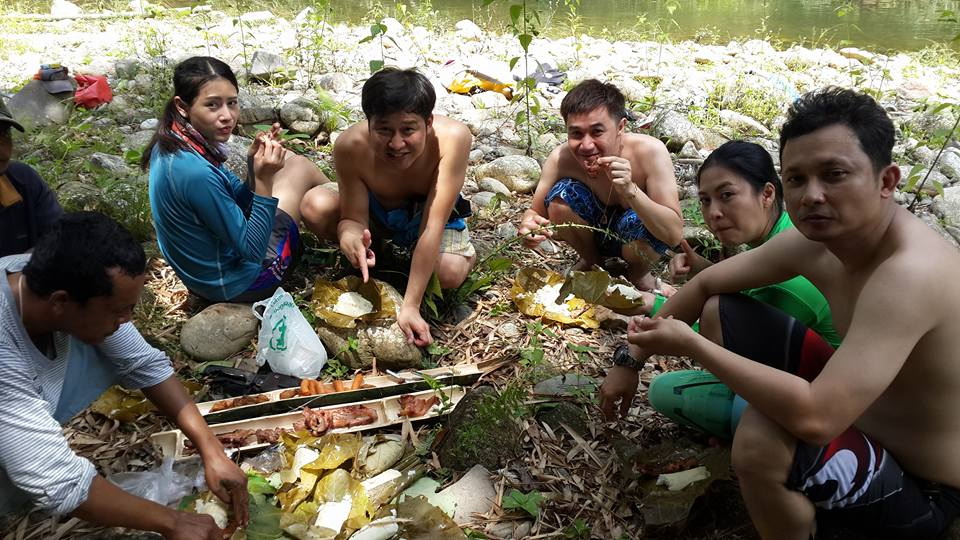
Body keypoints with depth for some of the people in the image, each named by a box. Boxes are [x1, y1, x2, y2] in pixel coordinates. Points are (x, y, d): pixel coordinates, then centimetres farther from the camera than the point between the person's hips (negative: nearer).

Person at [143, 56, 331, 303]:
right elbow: (252, 251, -26)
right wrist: (265, 180, -31)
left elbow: (237, 202, 5)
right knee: (301, 168, 4)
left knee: (289, 159, 16)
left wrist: (254, 162, -11)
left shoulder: (173, 143, -7)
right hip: (234, 285, -8)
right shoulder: (196, 172, -35)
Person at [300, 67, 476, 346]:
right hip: (376, 210, 2)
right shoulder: (350, 146, -33)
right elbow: (353, 218, -23)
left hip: (431, 214, -1)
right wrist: (350, 237, -50)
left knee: (449, 274, -32)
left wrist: (410, 306, -39)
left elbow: (433, 226, -38)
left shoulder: (453, 138, -38)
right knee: (315, 208, -27)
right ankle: (375, 248, 4)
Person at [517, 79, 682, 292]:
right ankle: (590, 261, 5)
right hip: (592, 231, 2)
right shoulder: (561, 158, -24)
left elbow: (674, 235, -34)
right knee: (561, 195, -25)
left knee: (642, 226, -35)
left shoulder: (650, 151, -30)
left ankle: (638, 274, 2)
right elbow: (536, 212, -14)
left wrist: (631, 190, -49)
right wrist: (530, 225, -40)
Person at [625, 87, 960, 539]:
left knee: (761, 439, -37)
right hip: (860, 408, 8)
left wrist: (689, 345, -33)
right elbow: (707, 284, 3)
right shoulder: (815, 239, -11)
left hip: (919, 488, -8)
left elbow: (814, 419, -45)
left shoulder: (909, 274, -36)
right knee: (720, 313, 5)